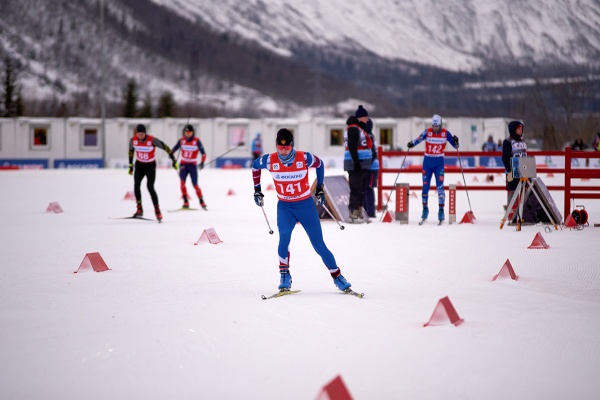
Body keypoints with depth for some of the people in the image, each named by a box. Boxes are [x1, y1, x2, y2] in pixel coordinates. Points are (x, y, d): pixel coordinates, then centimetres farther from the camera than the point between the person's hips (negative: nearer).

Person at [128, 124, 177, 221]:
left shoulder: (152, 140, -23)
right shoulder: (133, 140, -11)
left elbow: (165, 147, -15)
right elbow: (131, 151, 8)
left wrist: (173, 160, -15)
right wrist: (130, 165, 12)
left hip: (150, 166, -4)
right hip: (139, 165, 4)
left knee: (150, 187, -16)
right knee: (136, 185, -12)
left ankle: (157, 210, -8)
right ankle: (139, 209, -2)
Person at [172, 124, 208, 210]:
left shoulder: (197, 141, -8)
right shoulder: (181, 140, -1)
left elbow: (203, 153, -10)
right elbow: (173, 150, 4)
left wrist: (202, 162, -24)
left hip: (193, 165, -2)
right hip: (183, 164, 2)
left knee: (195, 185, -3)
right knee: (182, 183, -17)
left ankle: (202, 202, 13)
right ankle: (186, 202, -14)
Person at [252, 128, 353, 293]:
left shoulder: (304, 158, -17)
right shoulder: (270, 160, -13)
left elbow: (320, 164, 5)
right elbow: (255, 166, 9)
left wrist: (320, 188, 9)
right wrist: (257, 190, 11)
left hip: (306, 205, 0)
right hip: (284, 207, 1)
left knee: (319, 245, 0)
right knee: (284, 236, -26)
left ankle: (337, 276, 15)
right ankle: (284, 275, -11)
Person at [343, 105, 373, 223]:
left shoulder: (360, 129, 20)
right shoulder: (353, 128, -11)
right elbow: (352, 147, -19)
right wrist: (356, 162, -24)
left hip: (362, 165, 10)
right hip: (356, 164, -10)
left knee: (361, 190, 13)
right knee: (356, 190, -10)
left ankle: (359, 214, 18)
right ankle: (353, 215, -9)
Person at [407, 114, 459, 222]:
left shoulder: (445, 133, -4)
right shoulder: (427, 132, -4)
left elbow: (455, 146, 0)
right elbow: (419, 139, -17)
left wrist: (456, 142, -23)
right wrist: (412, 143, -37)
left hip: (439, 162, -1)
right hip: (427, 162, 1)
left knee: (440, 186, -9)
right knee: (425, 186, 3)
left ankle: (441, 210, -5)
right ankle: (425, 208, 17)